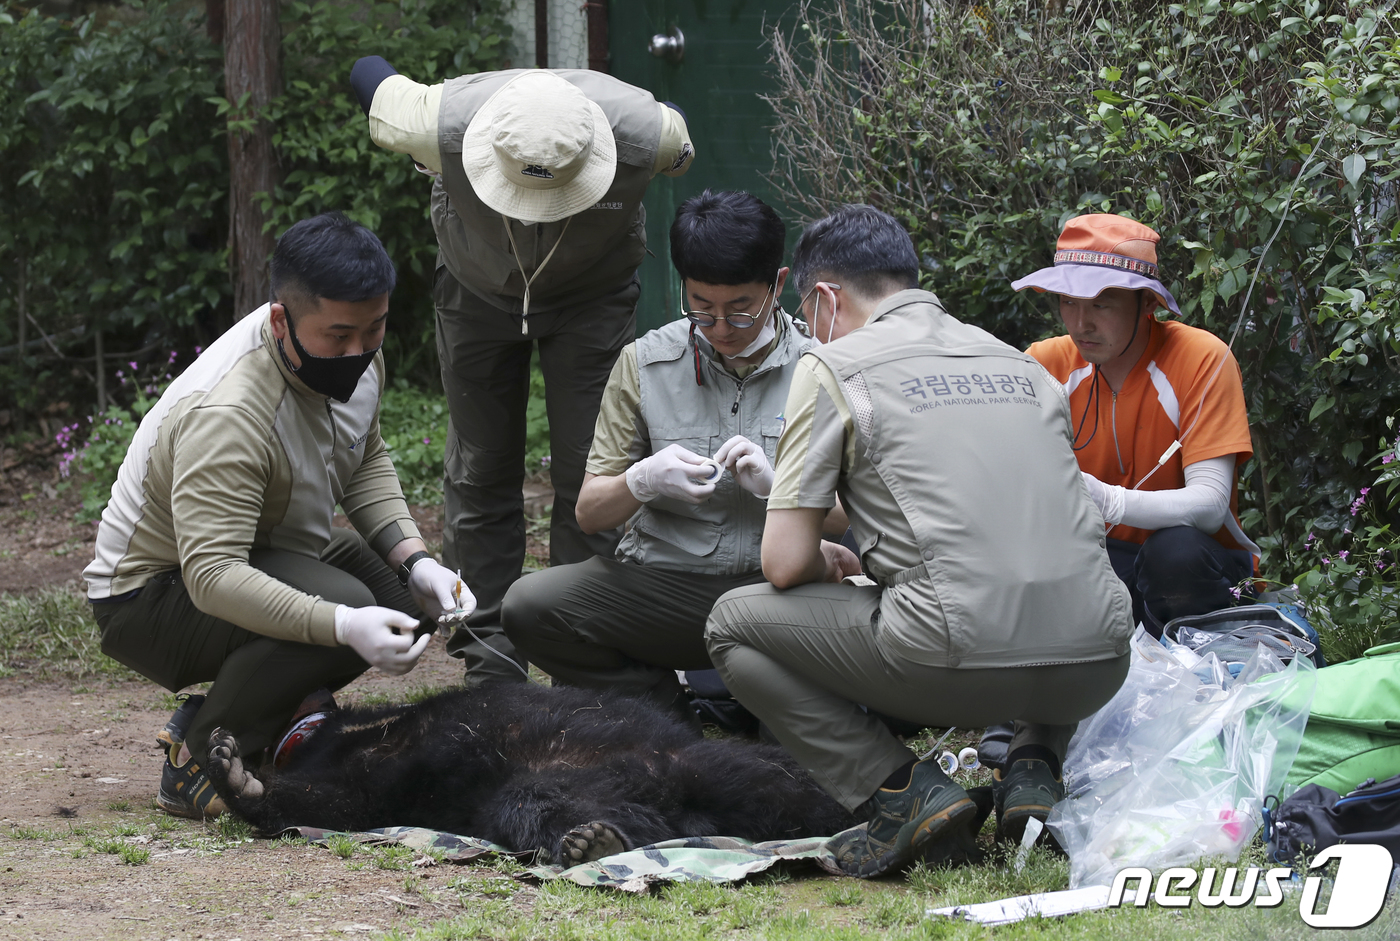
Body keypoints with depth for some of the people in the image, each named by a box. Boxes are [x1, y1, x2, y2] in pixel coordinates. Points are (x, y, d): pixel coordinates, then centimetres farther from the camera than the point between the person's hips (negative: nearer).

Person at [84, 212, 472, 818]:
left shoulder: (355, 352, -8)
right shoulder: (228, 414, -35)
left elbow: (365, 464, 10)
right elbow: (212, 574, -41)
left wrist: (415, 561, -8)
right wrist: (343, 626, -51)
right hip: (149, 595, -9)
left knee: (408, 596, -9)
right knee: (346, 606, -31)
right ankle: (197, 760, -15)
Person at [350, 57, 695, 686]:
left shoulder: (644, 133, -36)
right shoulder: (443, 123, -37)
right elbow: (373, 79, -14)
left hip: (593, 294, -1)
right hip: (479, 287, 1)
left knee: (589, 476, -9)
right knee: (480, 474, 0)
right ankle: (489, 669, 6)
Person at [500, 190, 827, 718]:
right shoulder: (645, 363, 5)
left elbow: (846, 519, -2)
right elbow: (589, 514, 5)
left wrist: (775, 486, -20)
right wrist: (643, 480, -16)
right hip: (662, 584, 2)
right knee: (528, 606, -23)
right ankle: (667, 712, -3)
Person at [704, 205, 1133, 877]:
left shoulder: (833, 367, 6)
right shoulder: (1017, 361, 23)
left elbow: (785, 563, 1)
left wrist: (832, 564, 25)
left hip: (964, 659, -5)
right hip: (1096, 668, 6)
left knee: (734, 625, 16)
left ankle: (905, 793, 0)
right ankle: (1035, 766, 15)